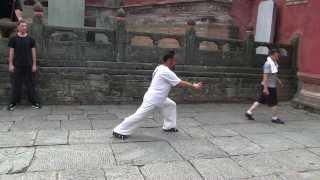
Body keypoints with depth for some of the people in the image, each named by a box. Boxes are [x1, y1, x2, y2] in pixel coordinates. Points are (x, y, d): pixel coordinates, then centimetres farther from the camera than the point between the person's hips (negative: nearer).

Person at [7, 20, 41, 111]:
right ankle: (13, 102, 12)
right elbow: (11, 52, 3)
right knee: (16, 84, 3)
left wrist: (34, 64, 2)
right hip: (17, 65, -1)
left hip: (28, 65, 1)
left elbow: (33, 52, 6)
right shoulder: (13, 39, 3)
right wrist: (11, 64, -2)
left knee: (30, 84, 4)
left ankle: (34, 102, 10)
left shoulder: (30, 39, 6)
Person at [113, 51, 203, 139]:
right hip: (152, 99, -10)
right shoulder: (166, 72, -22)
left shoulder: (160, 68, 7)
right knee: (139, 115, -7)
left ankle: (169, 126, 27)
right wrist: (194, 86, -5)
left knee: (171, 105, 18)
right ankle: (119, 131, 2)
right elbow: (181, 84, -16)